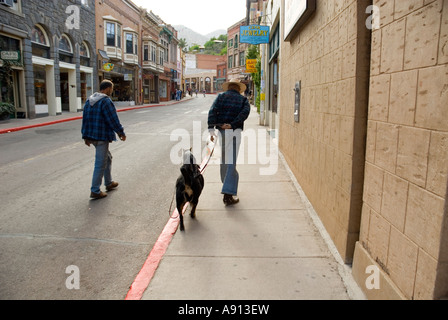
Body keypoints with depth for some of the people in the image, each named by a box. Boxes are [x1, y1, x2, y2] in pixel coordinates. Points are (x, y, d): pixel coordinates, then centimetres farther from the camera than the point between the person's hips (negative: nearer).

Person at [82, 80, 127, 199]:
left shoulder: (89, 101, 13)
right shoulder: (106, 101, -15)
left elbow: (85, 119, 15)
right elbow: (113, 120, -16)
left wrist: (86, 136, 19)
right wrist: (121, 133, -4)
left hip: (91, 136, 10)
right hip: (102, 137, -10)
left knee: (107, 158, 24)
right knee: (101, 164, -2)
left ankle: (109, 183, 33)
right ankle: (95, 191, 4)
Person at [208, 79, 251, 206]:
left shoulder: (221, 97, 12)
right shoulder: (243, 99, 11)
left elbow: (212, 111, -4)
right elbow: (245, 112, -9)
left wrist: (211, 129, -10)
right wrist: (232, 124, -13)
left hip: (221, 130, 2)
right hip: (234, 132, -2)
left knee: (223, 159, 20)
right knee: (231, 162, -5)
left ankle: (227, 183, 38)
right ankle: (228, 194, -11)